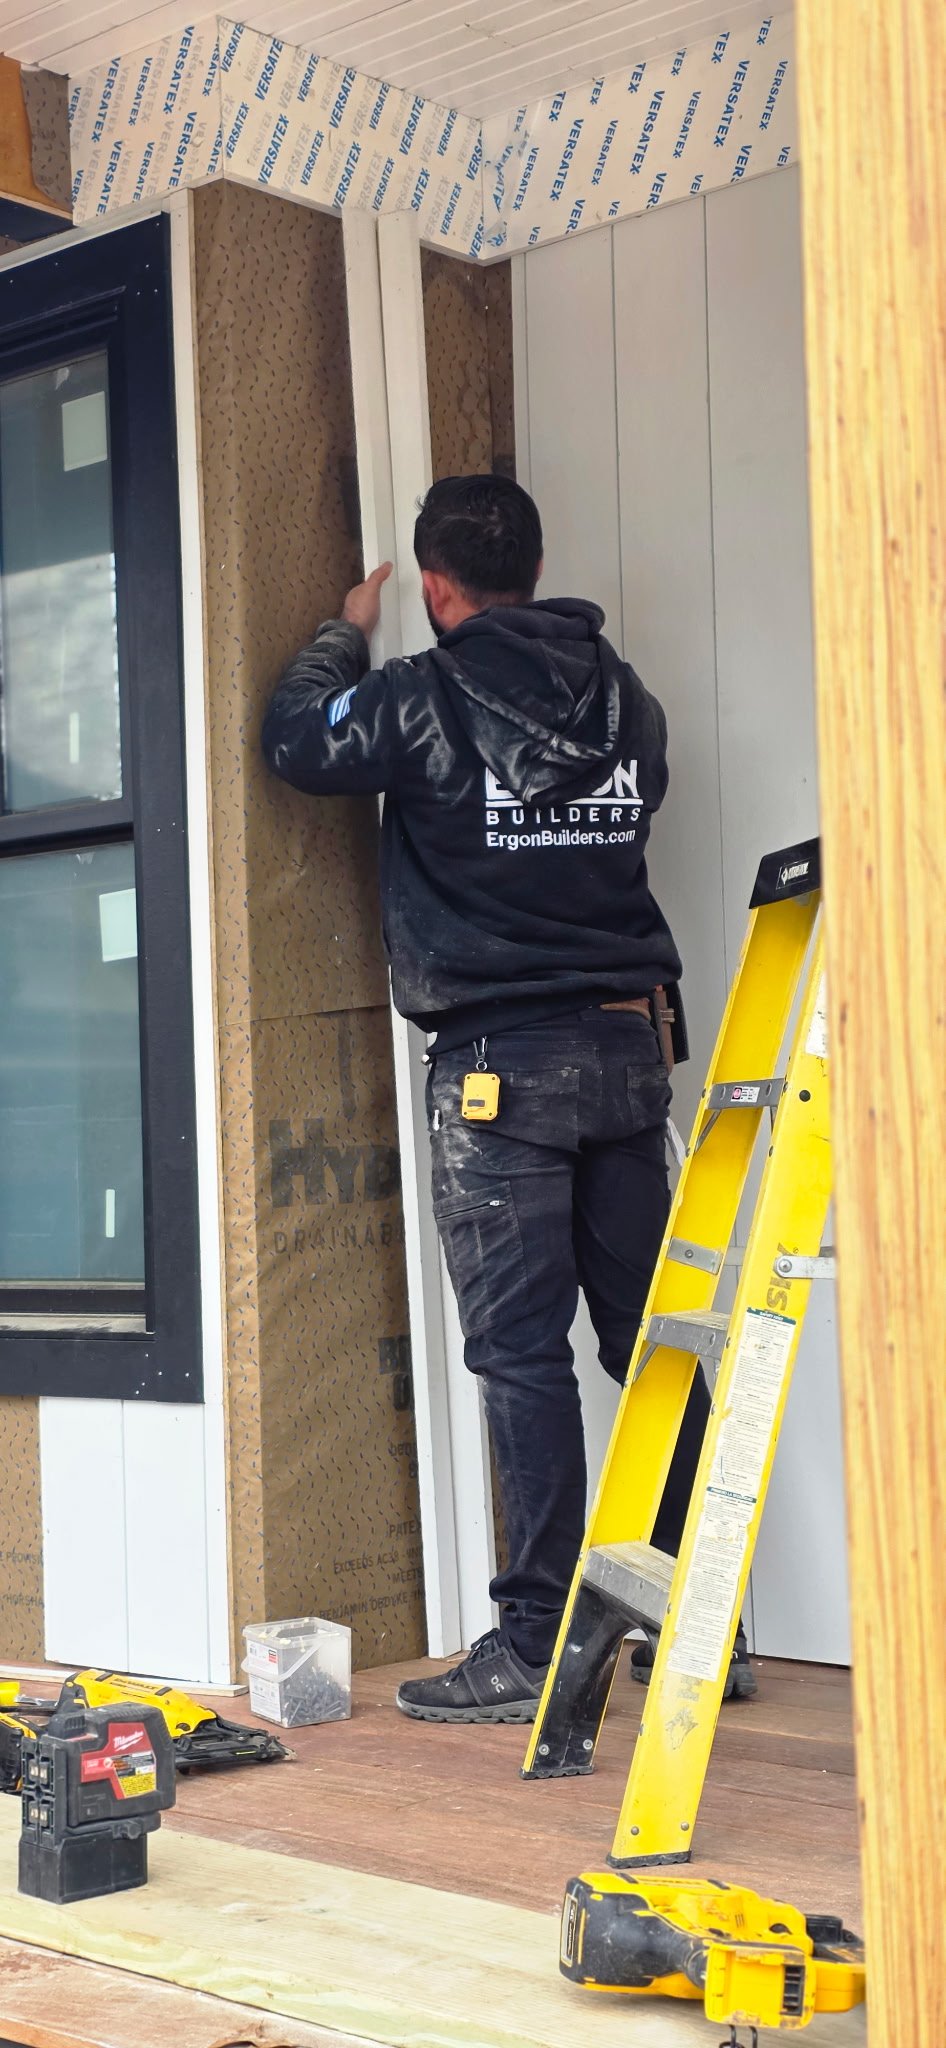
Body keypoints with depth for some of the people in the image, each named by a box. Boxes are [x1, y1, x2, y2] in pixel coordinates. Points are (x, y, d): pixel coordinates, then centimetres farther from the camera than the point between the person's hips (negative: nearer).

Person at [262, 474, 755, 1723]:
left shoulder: (422, 701, -8)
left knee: (522, 1354, -3)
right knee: (652, 1337, 10)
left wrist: (347, 635, 24)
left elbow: (295, 739, 6)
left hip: (501, 1067, -5)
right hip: (625, 1052, 5)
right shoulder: (626, 698, 7)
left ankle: (537, 1645, -1)